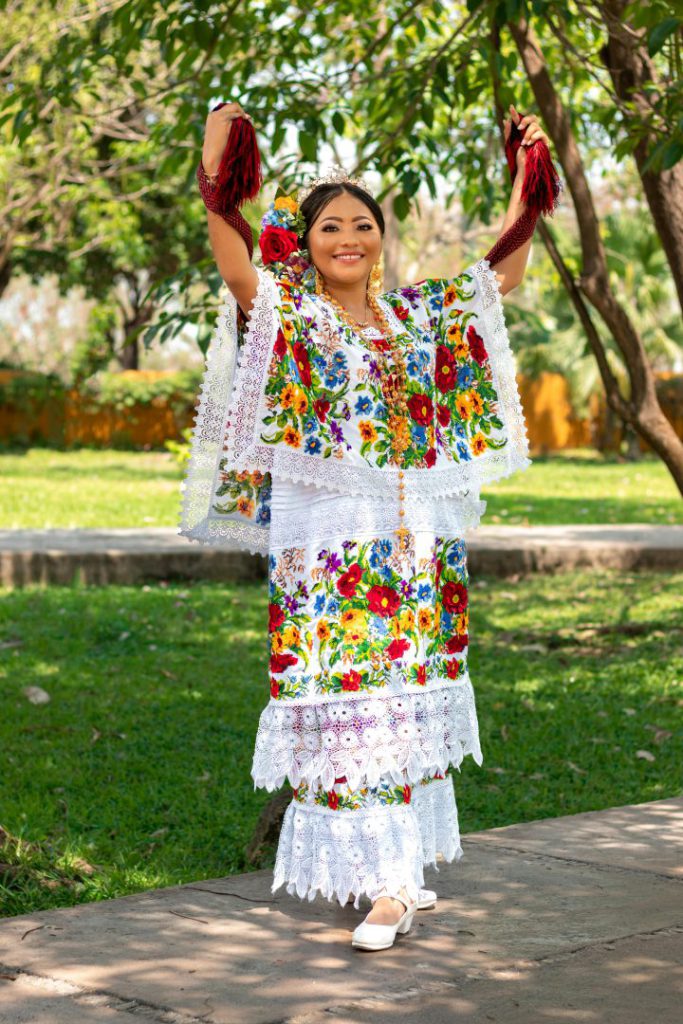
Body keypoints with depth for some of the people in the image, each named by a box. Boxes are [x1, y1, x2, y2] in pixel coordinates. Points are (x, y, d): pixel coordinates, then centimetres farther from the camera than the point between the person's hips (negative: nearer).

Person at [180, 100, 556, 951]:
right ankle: (384, 881, -5)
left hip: (418, 543, 5)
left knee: (405, 699, 9)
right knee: (346, 702, -7)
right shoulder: (282, 310, 0)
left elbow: (504, 273, 21)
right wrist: (214, 160, -23)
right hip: (326, 544, -5)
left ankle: (397, 864, 19)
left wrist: (526, 184, 16)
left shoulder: (418, 313, 13)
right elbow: (231, 256, -16)